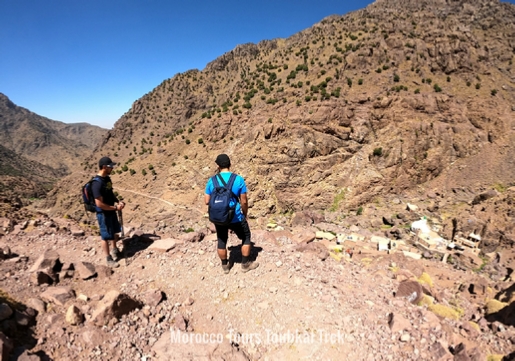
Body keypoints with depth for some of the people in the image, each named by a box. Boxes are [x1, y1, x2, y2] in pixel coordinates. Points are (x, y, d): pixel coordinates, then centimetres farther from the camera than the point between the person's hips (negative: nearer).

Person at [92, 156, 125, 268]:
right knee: (106, 236, 7)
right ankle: (108, 259, 22)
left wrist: (118, 202, -1)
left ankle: (114, 251, 43)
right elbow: (99, 204, -27)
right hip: (103, 214, -9)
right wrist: (115, 207, -19)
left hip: (111, 212, 9)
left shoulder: (107, 178, 2)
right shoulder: (97, 183, -27)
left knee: (115, 232, 23)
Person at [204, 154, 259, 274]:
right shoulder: (238, 179, -12)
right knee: (246, 238, 19)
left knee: (221, 241, 22)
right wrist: (245, 214, 8)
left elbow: (207, 201, -2)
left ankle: (225, 266, 37)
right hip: (235, 218, -3)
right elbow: (244, 201, -9)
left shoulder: (211, 181, -6)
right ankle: (245, 264, 29)